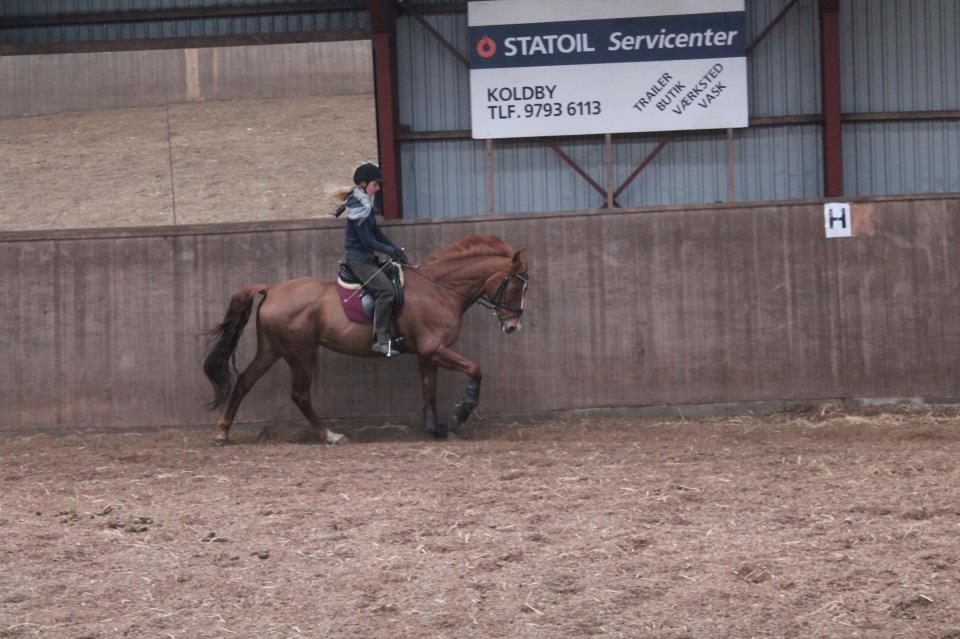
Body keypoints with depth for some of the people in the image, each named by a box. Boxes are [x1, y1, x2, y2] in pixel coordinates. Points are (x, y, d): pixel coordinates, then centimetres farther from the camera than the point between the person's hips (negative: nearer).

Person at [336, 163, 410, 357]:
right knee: (385, 290, -24)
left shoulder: (365, 204, 14)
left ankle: (393, 332, 22)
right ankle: (381, 339, -25)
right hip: (359, 259, -11)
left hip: (367, 258, 11)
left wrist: (396, 249, 6)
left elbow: (376, 233, 17)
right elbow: (367, 240, -20)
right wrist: (390, 251, -10)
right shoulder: (358, 207, -17)